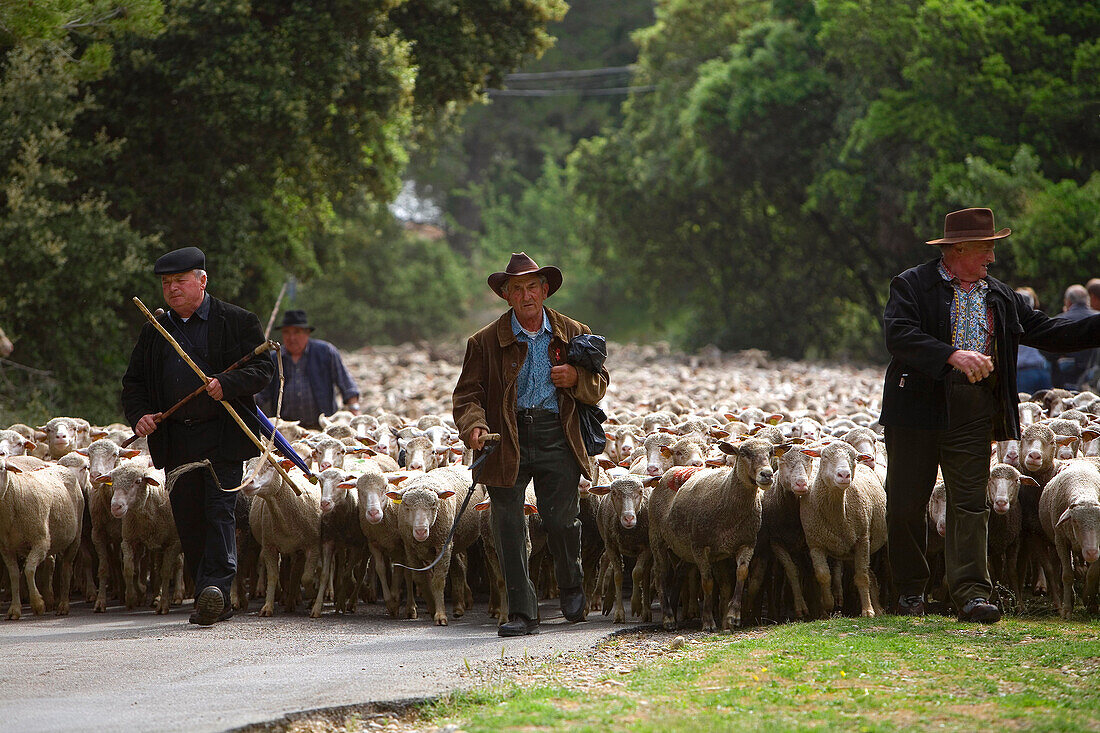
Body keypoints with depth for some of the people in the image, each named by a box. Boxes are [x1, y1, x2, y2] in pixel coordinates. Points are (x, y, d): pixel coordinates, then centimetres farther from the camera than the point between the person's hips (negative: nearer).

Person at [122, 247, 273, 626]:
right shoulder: (154, 331, 16)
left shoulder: (237, 322, 3)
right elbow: (133, 382, 18)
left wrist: (226, 385, -20)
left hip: (223, 437, -4)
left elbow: (263, 368, -3)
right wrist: (139, 414, -2)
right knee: (188, 521, 4)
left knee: (219, 511, -14)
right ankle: (213, 602, 11)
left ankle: (215, 587, -19)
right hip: (175, 437, 4)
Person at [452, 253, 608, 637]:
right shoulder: (486, 342, 4)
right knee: (509, 528, -2)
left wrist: (576, 378, -5)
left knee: (562, 520, -4)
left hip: (557, 436, 0)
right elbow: (468, 394, 3)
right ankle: (522, 613, 5)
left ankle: (571, 588, 27)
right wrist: (474, 425, -17)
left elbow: (599, 383, 18)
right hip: (507, 441, 0)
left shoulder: (573, 334, 10)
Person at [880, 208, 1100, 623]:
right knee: (906, 503, 3)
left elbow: (1050, 334, 16)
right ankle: (911, 590, 18)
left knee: (970, 503, -5)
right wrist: (953, 355, -28)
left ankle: (972, 594, -9)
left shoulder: (1000, 297, 16)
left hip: (974, 413, 3)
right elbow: (898, 336, -16)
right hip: (919, 407, -3)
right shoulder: (912, 286, 0)